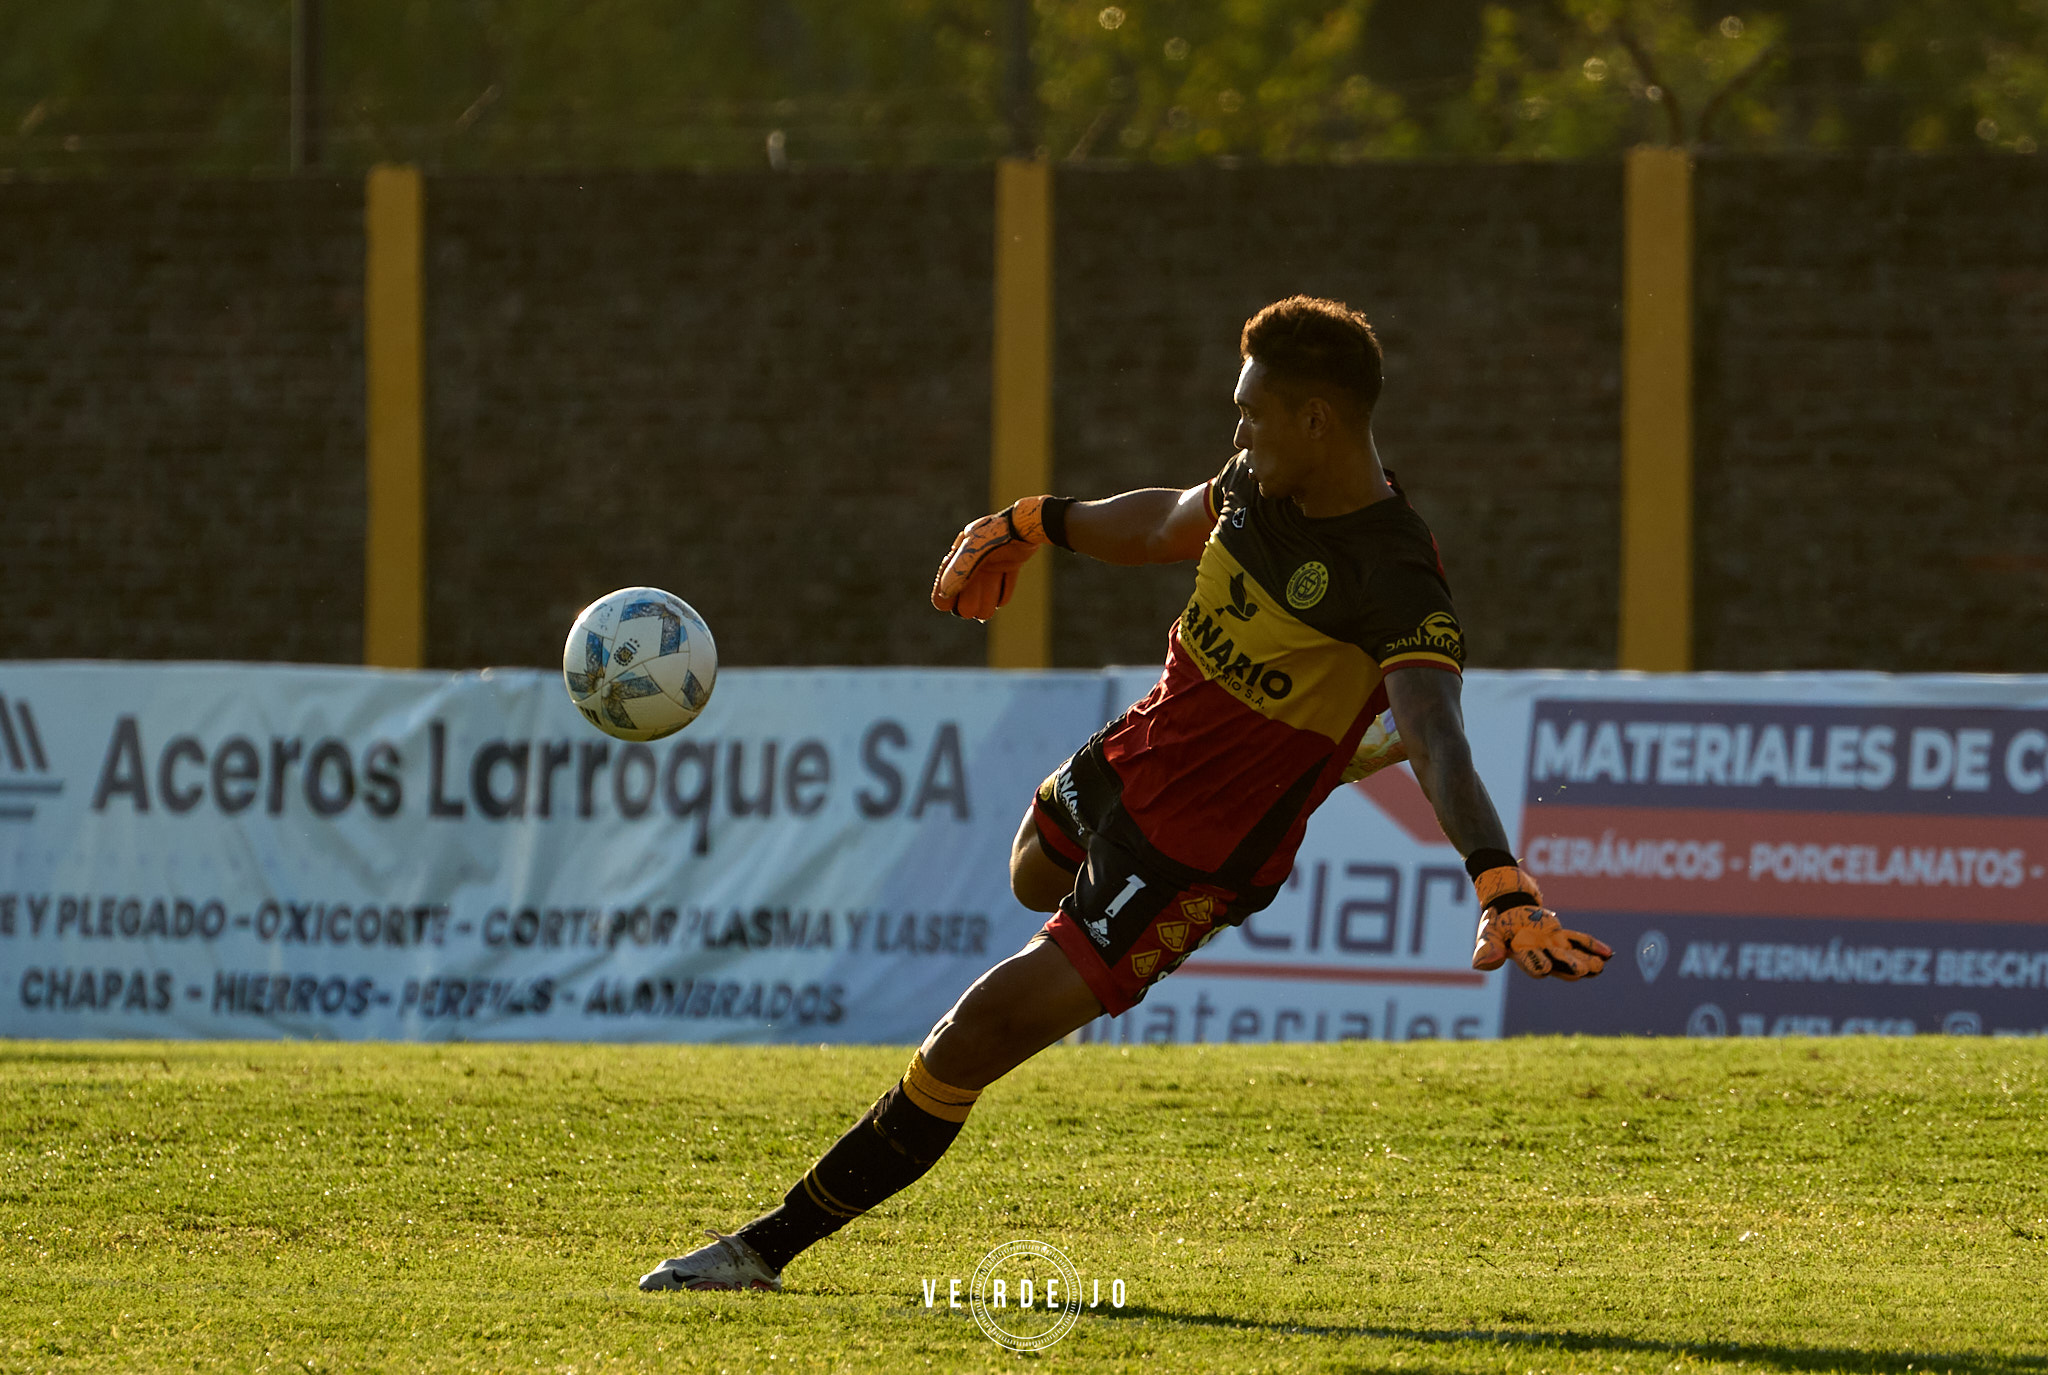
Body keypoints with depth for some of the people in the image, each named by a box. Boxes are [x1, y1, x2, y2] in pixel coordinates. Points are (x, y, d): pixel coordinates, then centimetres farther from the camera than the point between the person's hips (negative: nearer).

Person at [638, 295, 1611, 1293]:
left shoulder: (1396, 582, -30)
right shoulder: (1261, 486, -6)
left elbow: (1442, 743, -44)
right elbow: (1169, 523, 18)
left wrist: (1502, 887, -60)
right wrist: (1030, 525, 31)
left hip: (1193, 861, -9)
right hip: (1123, 762, 9)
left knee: (967, 1045, -14)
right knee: (1034, 878, 44)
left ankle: (767, 1247, 0)